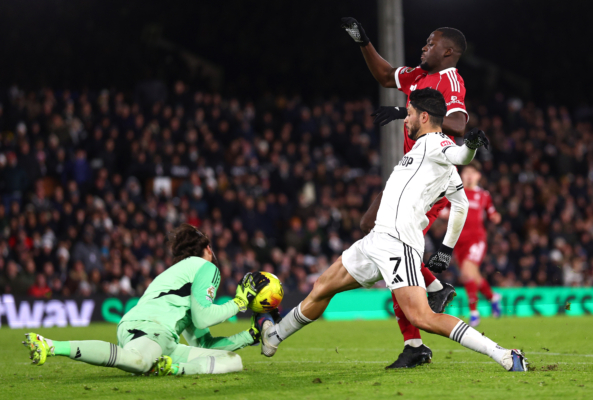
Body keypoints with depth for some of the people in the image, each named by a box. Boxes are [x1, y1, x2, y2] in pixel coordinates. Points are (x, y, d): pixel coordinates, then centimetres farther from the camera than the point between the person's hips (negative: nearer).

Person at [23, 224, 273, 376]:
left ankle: (171, 368, -16)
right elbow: (202, 318, -1)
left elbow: (204, 343, 41)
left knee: (233, 360, 6)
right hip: (147, 325, -10)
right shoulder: (206, 267, 15)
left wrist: (251, 335, 45)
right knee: (139, 360, -46)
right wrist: (238, 303, 12)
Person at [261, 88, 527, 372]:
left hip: (397, 242, -10)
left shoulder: (433, 143, -4)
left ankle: (504, 356, -23)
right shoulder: (427, 147, 24)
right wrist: (447, 248, 35)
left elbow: (459, 157, -28)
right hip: (378, 240, 10)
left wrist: (470, 145, -51)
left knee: (422, 318, -22)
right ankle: (273, 338, 40)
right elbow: (461, 204, 32)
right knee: (321, 290, 22)